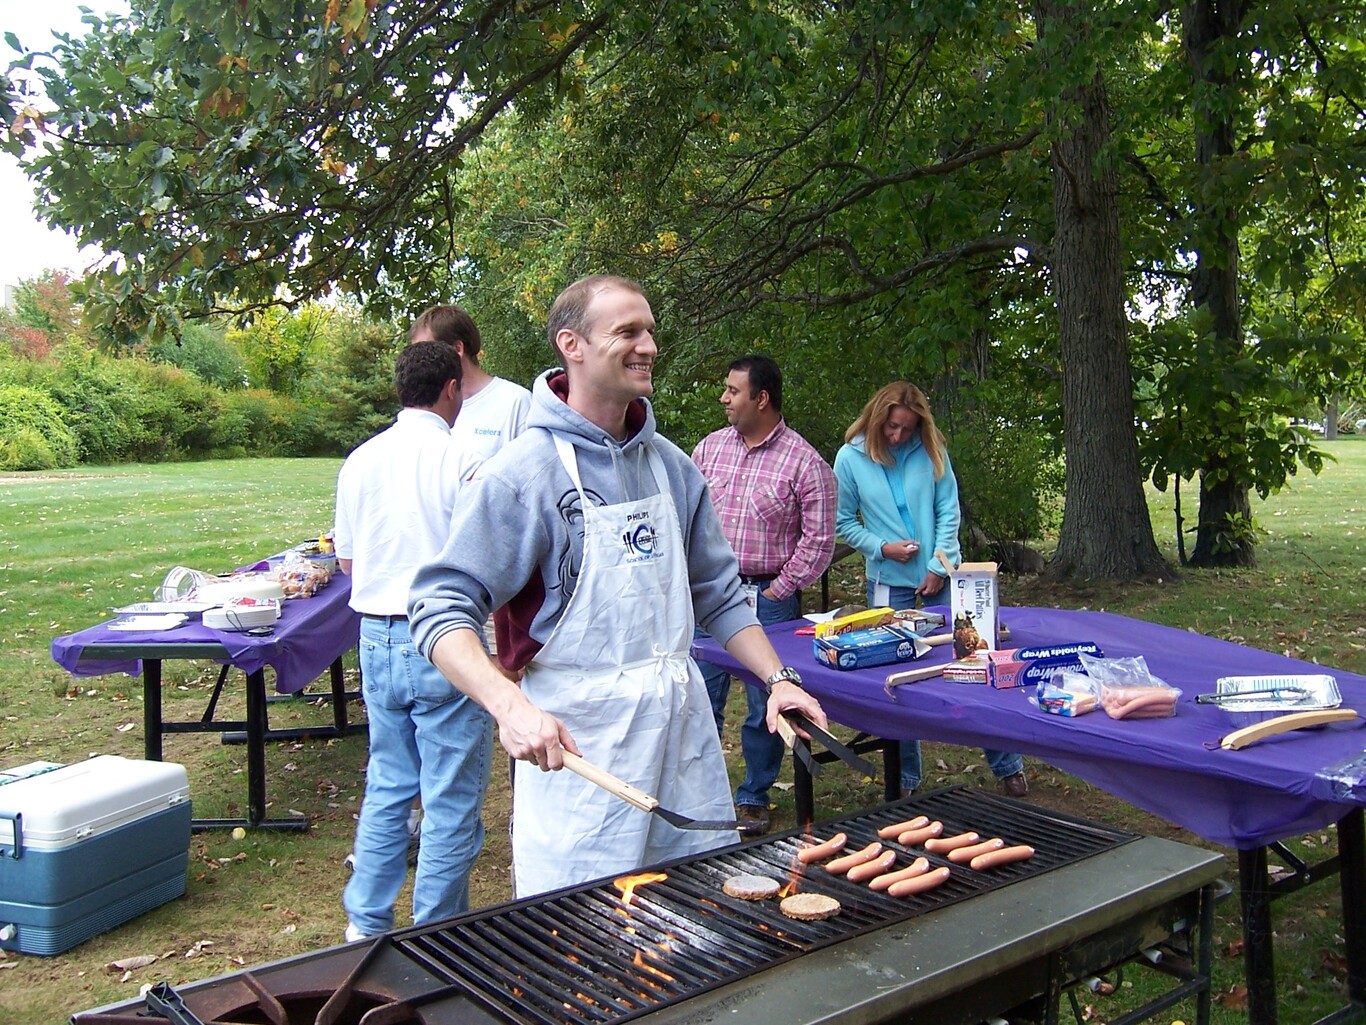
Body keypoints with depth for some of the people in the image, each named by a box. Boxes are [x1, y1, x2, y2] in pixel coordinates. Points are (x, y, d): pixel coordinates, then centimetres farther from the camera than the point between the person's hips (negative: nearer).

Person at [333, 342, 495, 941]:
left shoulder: (360, 460, 5)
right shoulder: (461, 463, -14)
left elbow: (346, 560, 14)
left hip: (377, 638, 7)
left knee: (386, 786, 20)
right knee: (451, 801, 6)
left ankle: (366, 922, 29)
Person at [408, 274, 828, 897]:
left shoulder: (670, 466, 8)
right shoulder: (524, 473, -13)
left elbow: (717, 595, 15)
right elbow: (441, 609, -18)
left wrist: (778, 678, 5)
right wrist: (510, 706, -32)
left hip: (684, 730, 6)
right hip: (573, 742, -6)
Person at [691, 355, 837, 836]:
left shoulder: (804, 462, -8)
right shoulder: (710, 446, 6)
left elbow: (819, 539, -7)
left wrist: (780, 589, -8)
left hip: (768, 598, -4)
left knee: (765, 705, 6)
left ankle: (753, 798, 23)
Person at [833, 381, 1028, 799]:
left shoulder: (931, 450, -3)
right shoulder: (850, 458, -4)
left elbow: (949, 509, -1)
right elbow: (844, 522, 2)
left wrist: (939, 567, -7)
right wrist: (881, 547, -11)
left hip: (942, 577, 1)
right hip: (889, 582, 0)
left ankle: (1007, 765, 19)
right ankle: (906, 780, 20)